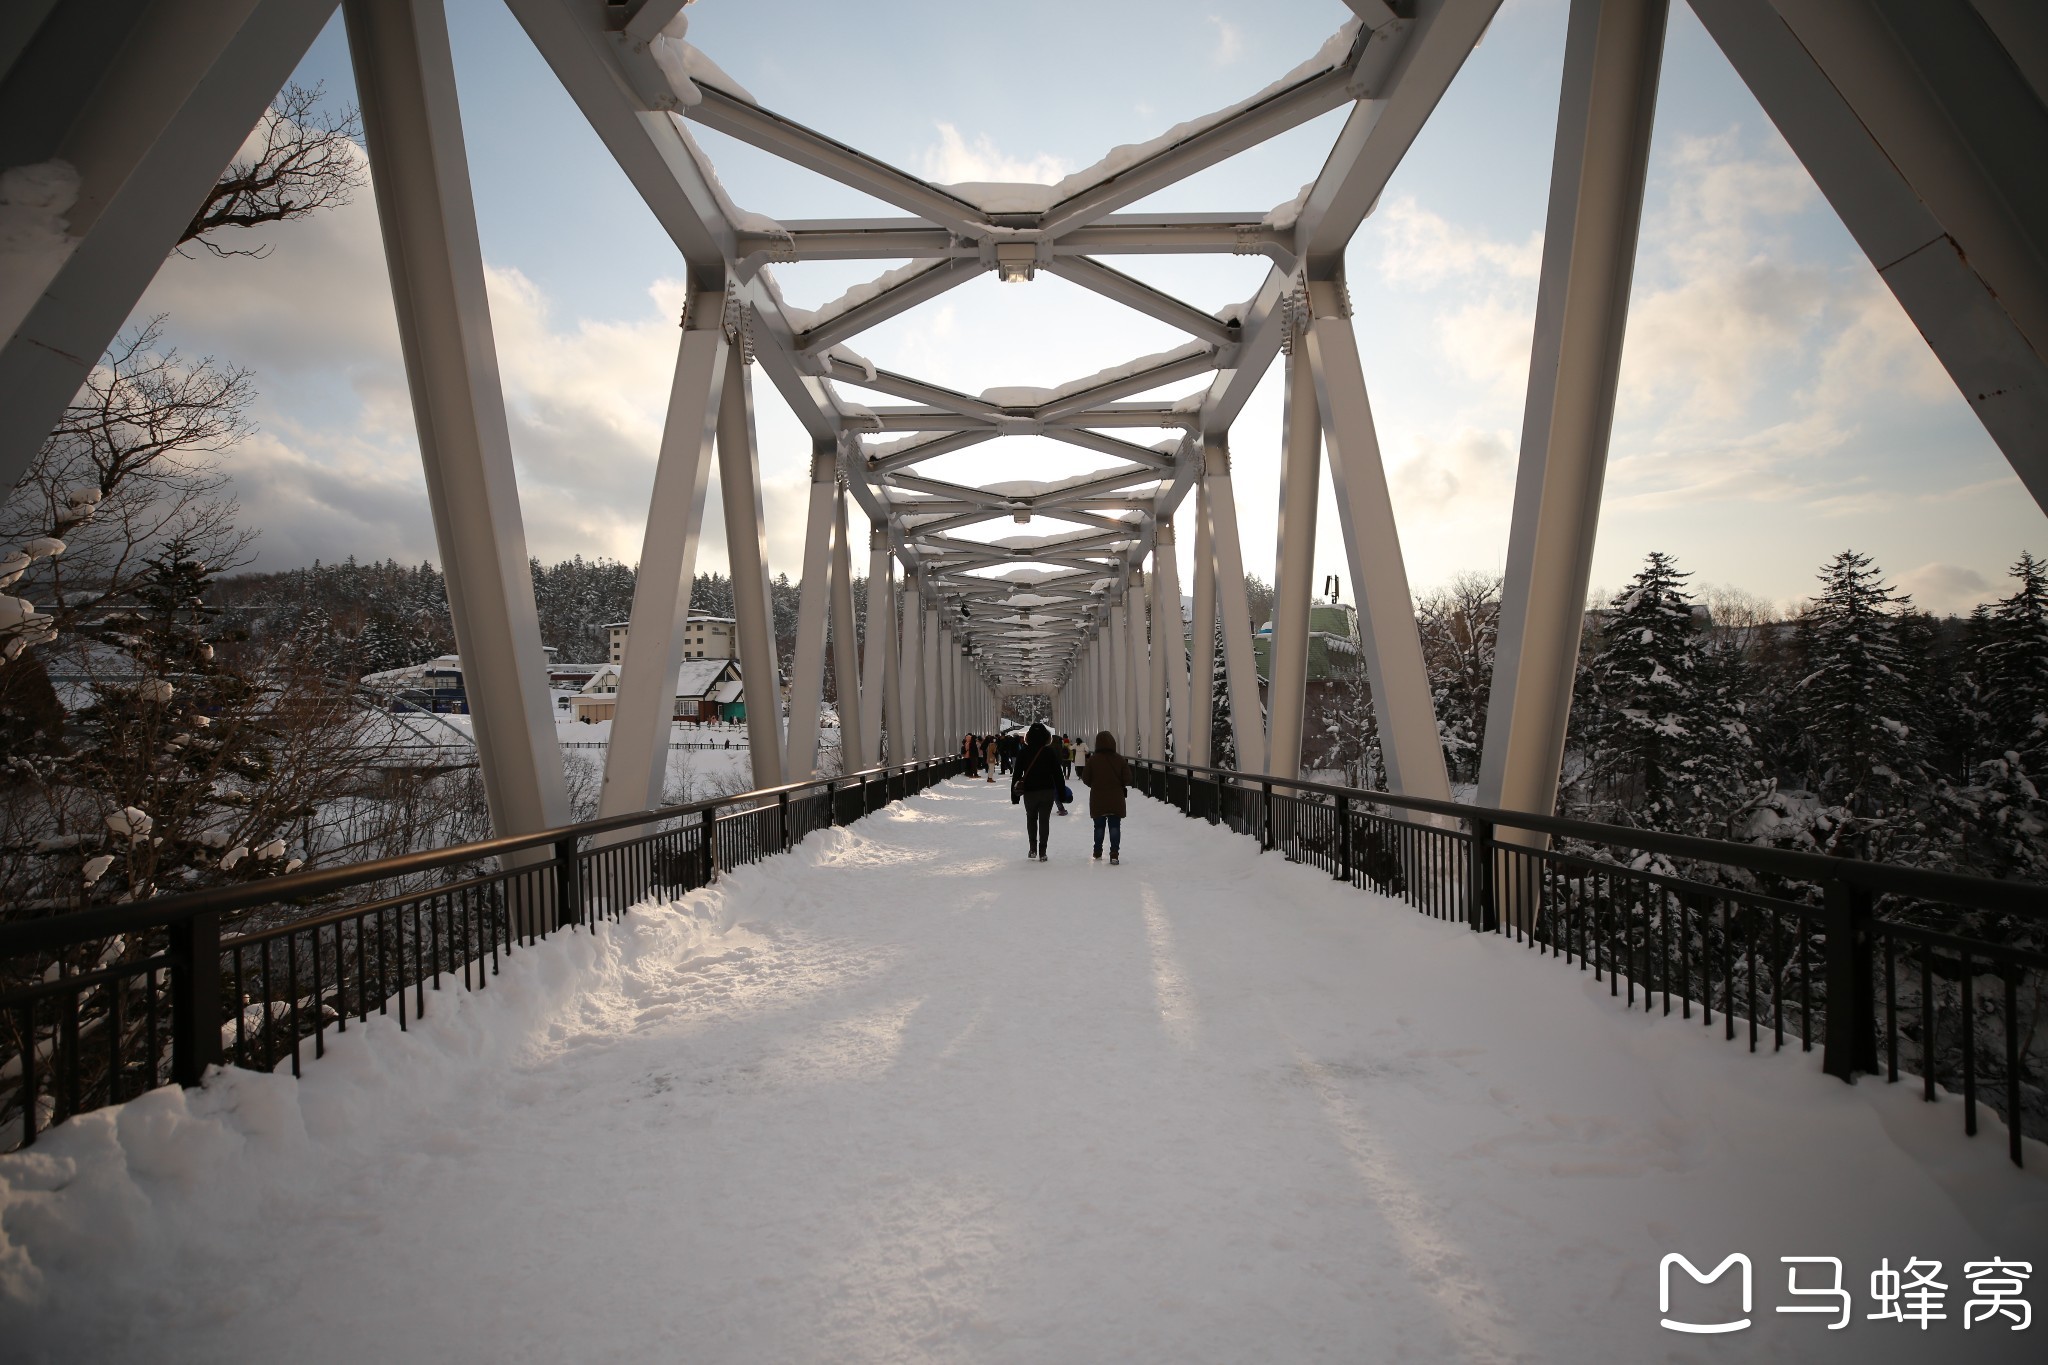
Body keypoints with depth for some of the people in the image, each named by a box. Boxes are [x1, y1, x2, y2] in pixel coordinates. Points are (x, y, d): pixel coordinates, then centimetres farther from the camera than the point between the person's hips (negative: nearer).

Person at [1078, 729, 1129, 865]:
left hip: (1097, 800, 1)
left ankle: (1098, 851, 29)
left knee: (1099, 826, 17)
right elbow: (1127, 779, -5)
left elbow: (1085, 778, -4)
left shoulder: (1092, 759, -9)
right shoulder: (1119, 759, -8)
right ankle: (1114, 854, -7)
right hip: (1116, 800, -1)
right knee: (1115, 827, 3)